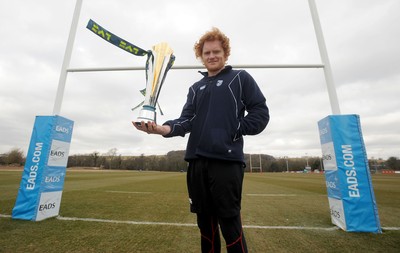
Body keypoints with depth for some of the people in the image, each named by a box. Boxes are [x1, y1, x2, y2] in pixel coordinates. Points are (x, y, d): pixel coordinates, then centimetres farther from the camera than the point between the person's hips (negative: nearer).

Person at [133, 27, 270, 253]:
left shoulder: (240, 78, 10)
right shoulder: (196, 88, 21)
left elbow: (261, 113, 4)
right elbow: (187, 120, 7)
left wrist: (235, 131, -8)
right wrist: (165, 128, -13)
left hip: (227, 160, -4)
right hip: (197, 161, 5)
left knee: (230, 224, 1)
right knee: (205, 223, 15)